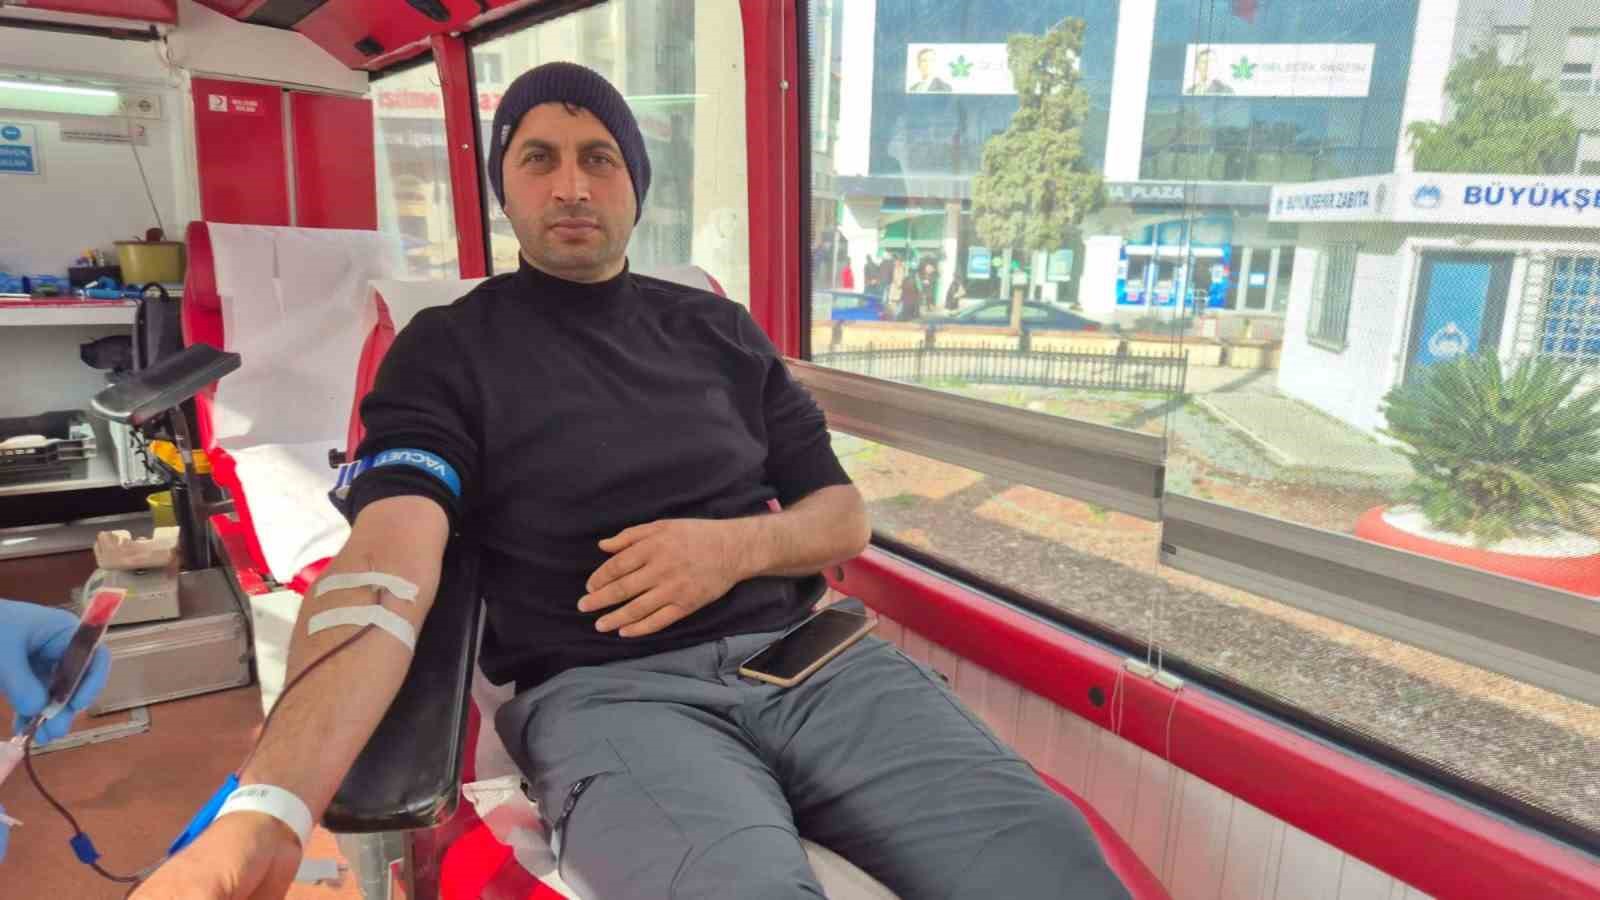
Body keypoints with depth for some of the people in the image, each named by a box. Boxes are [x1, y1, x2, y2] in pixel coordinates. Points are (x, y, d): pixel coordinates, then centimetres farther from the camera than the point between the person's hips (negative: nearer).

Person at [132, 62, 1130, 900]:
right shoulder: (448, 351, 7)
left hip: (804, 654, 3)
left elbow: (846, 518, 16)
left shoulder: (718, 329, 17)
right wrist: (269, 811, -26)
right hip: (604, 689, -2)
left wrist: (738, 544, -7)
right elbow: (385, 568, -10)